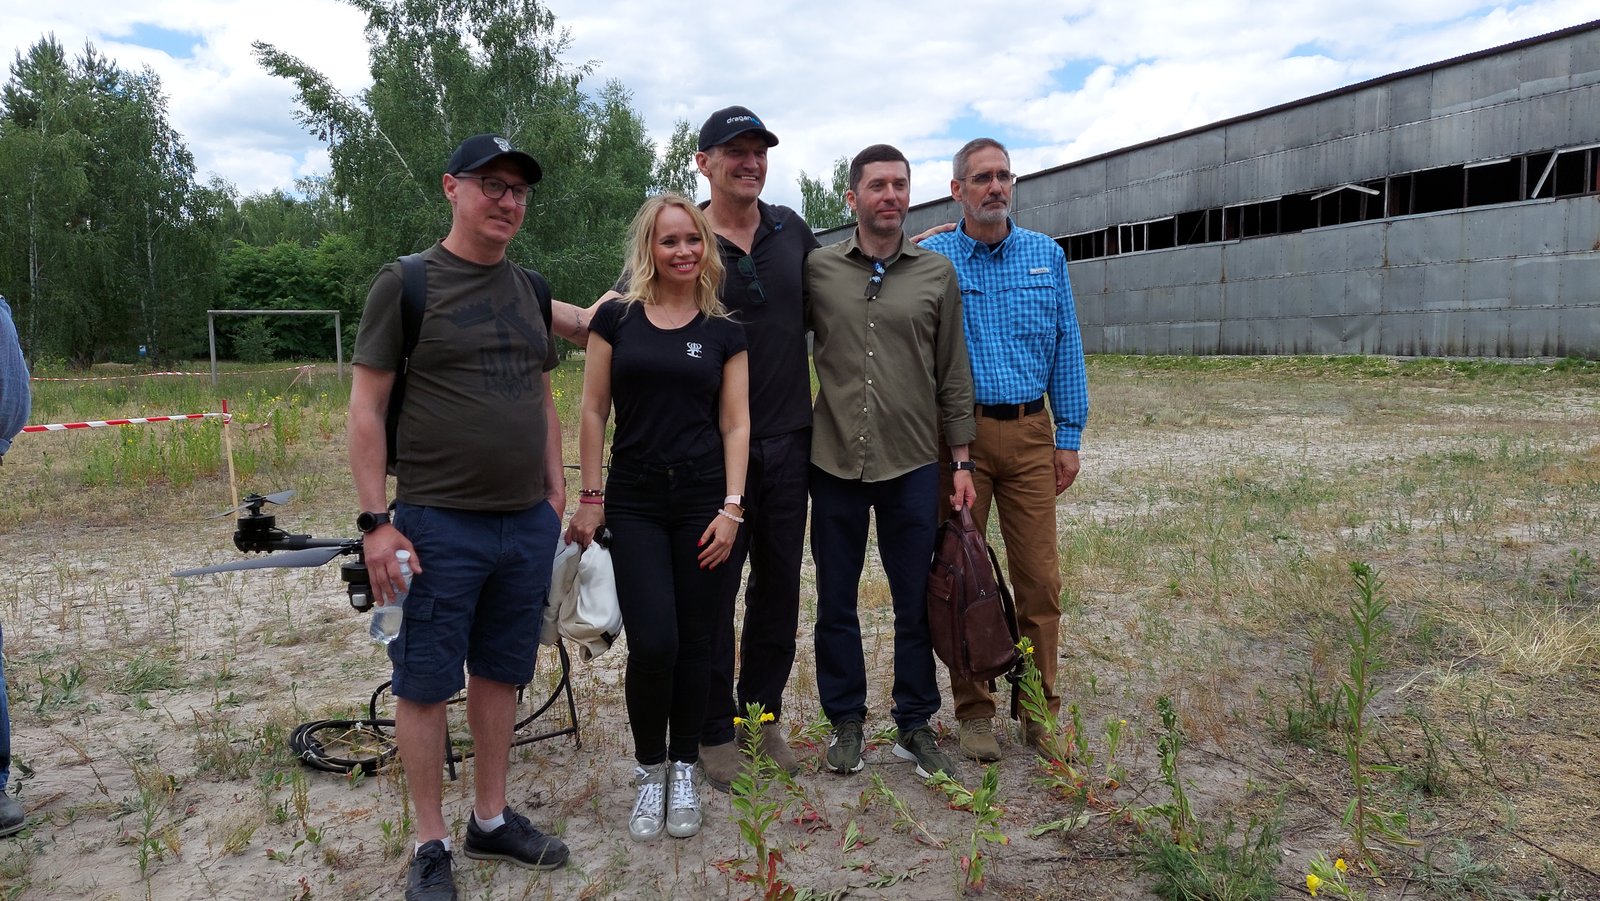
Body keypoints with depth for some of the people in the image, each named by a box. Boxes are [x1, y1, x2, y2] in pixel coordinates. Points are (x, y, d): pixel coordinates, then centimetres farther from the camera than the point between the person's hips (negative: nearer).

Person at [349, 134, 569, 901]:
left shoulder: (527, 288, 12)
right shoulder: (406, 283, -5)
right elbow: (365, 407, -7)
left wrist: (554, 490, 12)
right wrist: (376, 520, -12)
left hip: (527, 523, 6)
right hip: (439, 523, -5)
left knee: (500, 673, 14)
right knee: (426, 685, 4)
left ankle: (491, 821, 29)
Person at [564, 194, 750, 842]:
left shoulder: (724, 332, 5)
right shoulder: (617, 318, 3)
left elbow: (735, 425, 3)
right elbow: (594, 411, 3)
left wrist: (731, 507, -5)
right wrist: (590, 498, -1)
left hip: (703, 499, 1)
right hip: (634, 502, -1)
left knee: (693, 640, 6)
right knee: (652, 642, -8)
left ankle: (684, 769, 25)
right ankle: (649, 769, 16)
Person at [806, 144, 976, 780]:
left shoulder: (937, 273, 4)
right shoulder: (817, 270, 2)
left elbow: (953, 375, 6)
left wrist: (961, 461, 4)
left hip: (913, 465, 0)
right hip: (835, 463, 0)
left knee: (916, 603, 8)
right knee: (836, 602, 10)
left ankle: (915, 725, 25)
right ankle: (846, 721, 27)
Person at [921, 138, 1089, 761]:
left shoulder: (1047, 256, 8)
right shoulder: (930, 260, 1)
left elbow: (1066, 350, 9)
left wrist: (1069, 435, 4)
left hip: (1030, 434, 2)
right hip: (957, 435, -2)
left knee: (1040, 579, 3)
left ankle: (1040, 709, 18)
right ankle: (974, 712, 18)